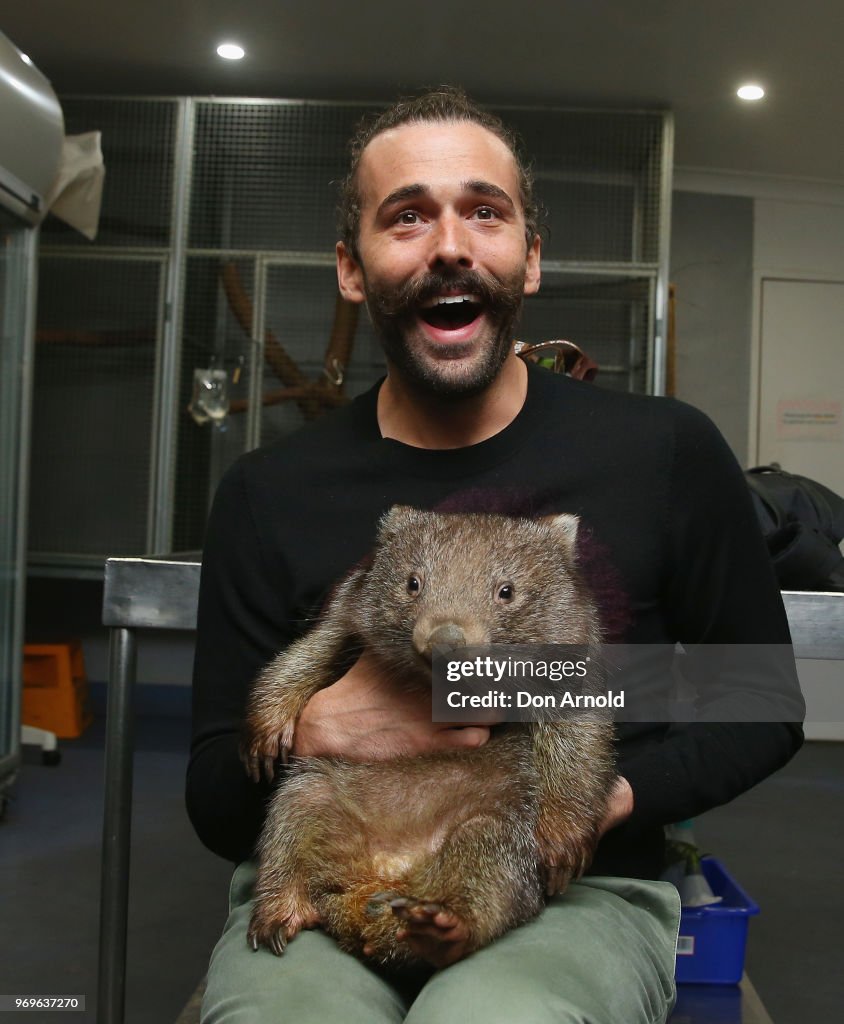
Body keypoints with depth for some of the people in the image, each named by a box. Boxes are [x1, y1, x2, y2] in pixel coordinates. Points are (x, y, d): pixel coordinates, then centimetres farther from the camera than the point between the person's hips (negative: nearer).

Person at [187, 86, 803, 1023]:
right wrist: (312, 733, -20)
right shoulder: (268, 494, -1)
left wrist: (606, 799, -12)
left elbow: (763, 709, 6)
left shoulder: (667, 453, -4)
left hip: (581, 891, 0)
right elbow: (217, 811, 3)